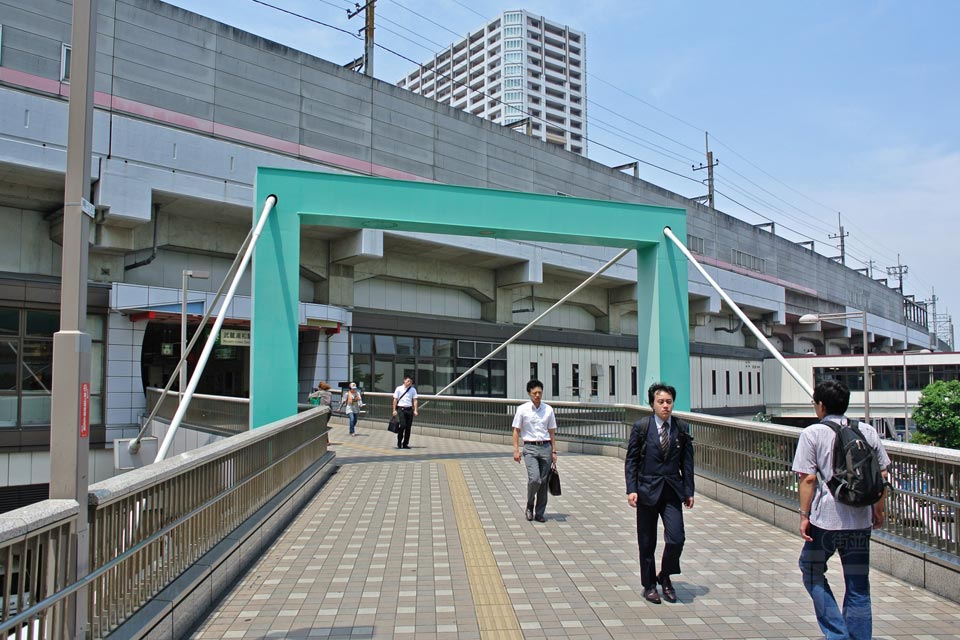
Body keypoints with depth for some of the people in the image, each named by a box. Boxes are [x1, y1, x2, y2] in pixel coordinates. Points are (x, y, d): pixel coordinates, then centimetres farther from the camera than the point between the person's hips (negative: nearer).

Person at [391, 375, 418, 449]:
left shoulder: (413, 390, 7)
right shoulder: (399, 389, 2)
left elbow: (414, 400, 6)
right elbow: (395, 399, 3)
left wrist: (415, 410, -2)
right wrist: (394, 410, -2)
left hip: (409, 409, 3)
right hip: (401, 409, -3)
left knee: (408, 427, 3)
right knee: (402, 425, -13)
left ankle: (405, 444, 13)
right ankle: (399, 443, 3)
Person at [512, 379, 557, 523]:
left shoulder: (548, 409, 6)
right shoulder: (522, 409, -2)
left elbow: (552, 432, 11)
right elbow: (516, 430, 1)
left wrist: (554, 451, 8)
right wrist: (516, 450, -6)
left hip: (545, 448, 3)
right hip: (530, 448, -3)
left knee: (543, 482, 4)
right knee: (534, 478, -18)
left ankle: (540, 513, 17)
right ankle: (530, 505, 8)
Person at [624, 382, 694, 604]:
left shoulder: (682, 428, 3)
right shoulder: (641, 427, -3)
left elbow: (687, 462, 7)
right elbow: (631, 460, -2)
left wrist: (689, 491, 3)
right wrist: (631, 489, -10)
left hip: (672, 491, 2)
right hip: (647, 490, -1)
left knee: (676, 538, -7)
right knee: (647, 542, 8)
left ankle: (665, 577, 20)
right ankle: (649, 585, 26)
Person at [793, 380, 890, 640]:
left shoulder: (812, 433, -7)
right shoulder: (867, 431, 5)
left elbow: (807, 479, -10)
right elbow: (882, 474, 8)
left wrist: (804, 515, -4)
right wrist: (878, 510, 19)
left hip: (826, 519, -4)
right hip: (861, 520, 4)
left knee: (812, 572, 15)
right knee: (858, 586, 12)